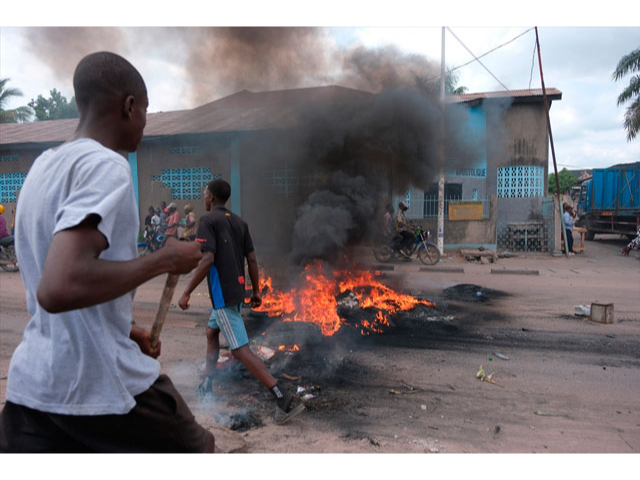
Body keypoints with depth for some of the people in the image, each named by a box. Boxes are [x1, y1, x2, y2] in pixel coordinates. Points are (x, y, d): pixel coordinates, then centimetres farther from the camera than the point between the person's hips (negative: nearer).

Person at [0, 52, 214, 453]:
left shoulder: (43, 166, 10)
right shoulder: (106, 166, -18)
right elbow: (59, 288, -31)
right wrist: (164, 261, -19)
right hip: (103, 382, -7)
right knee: (198, 446, 19)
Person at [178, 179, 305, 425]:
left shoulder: (208, 220, -9)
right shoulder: (239, 222, 12)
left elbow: (207, 260, -20)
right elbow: (252, 259, 9)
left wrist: (187, 292, -14)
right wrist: (256, 291, 15)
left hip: (222, 294, -9)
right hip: (237, 291, 9)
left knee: (241, 350, -10)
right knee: (211, 332, 27)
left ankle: (282, 398, -15)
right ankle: (207, 386, 37)